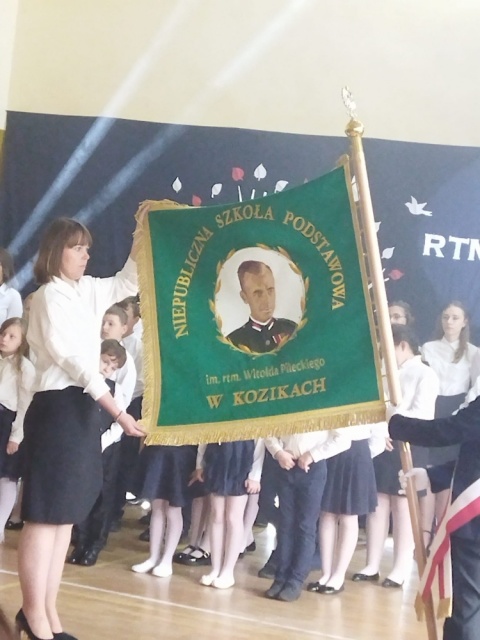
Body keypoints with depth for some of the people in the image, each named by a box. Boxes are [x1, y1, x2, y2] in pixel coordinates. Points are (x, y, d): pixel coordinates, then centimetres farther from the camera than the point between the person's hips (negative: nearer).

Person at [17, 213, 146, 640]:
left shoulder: (87, 290, 13)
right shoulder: (51, 296, -10)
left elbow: (128, 282, 26)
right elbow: (74, 360, -17)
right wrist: (119, 414, -21)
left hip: (82, 406, 9)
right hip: (57, 406, -9)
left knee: (65, 518, 11)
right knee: (45, 517, -4)